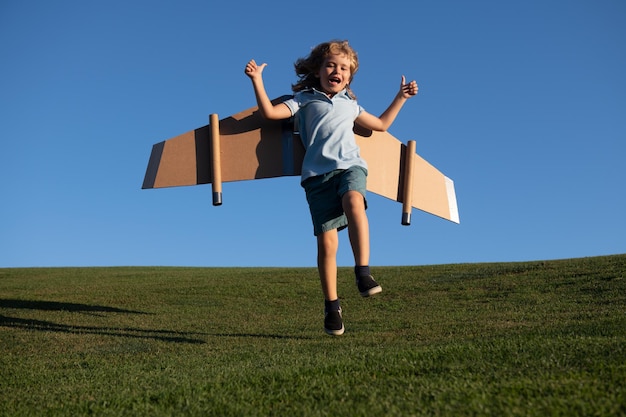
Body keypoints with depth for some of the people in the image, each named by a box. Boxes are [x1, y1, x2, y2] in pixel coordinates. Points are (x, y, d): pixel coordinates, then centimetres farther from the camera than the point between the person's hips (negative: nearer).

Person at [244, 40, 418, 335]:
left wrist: (401, 96, 40)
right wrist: (257, 80, 0)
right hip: (317, 173, -2)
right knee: (327, 241, -9)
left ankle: (363, 272, -36)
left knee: (354, 201, -36)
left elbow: (381, 124, 40)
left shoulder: (350, 104, 28)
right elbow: (270, 112, 6)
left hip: (350, 165, 2)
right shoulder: (305, 99, 18)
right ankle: (331, 305, 4)